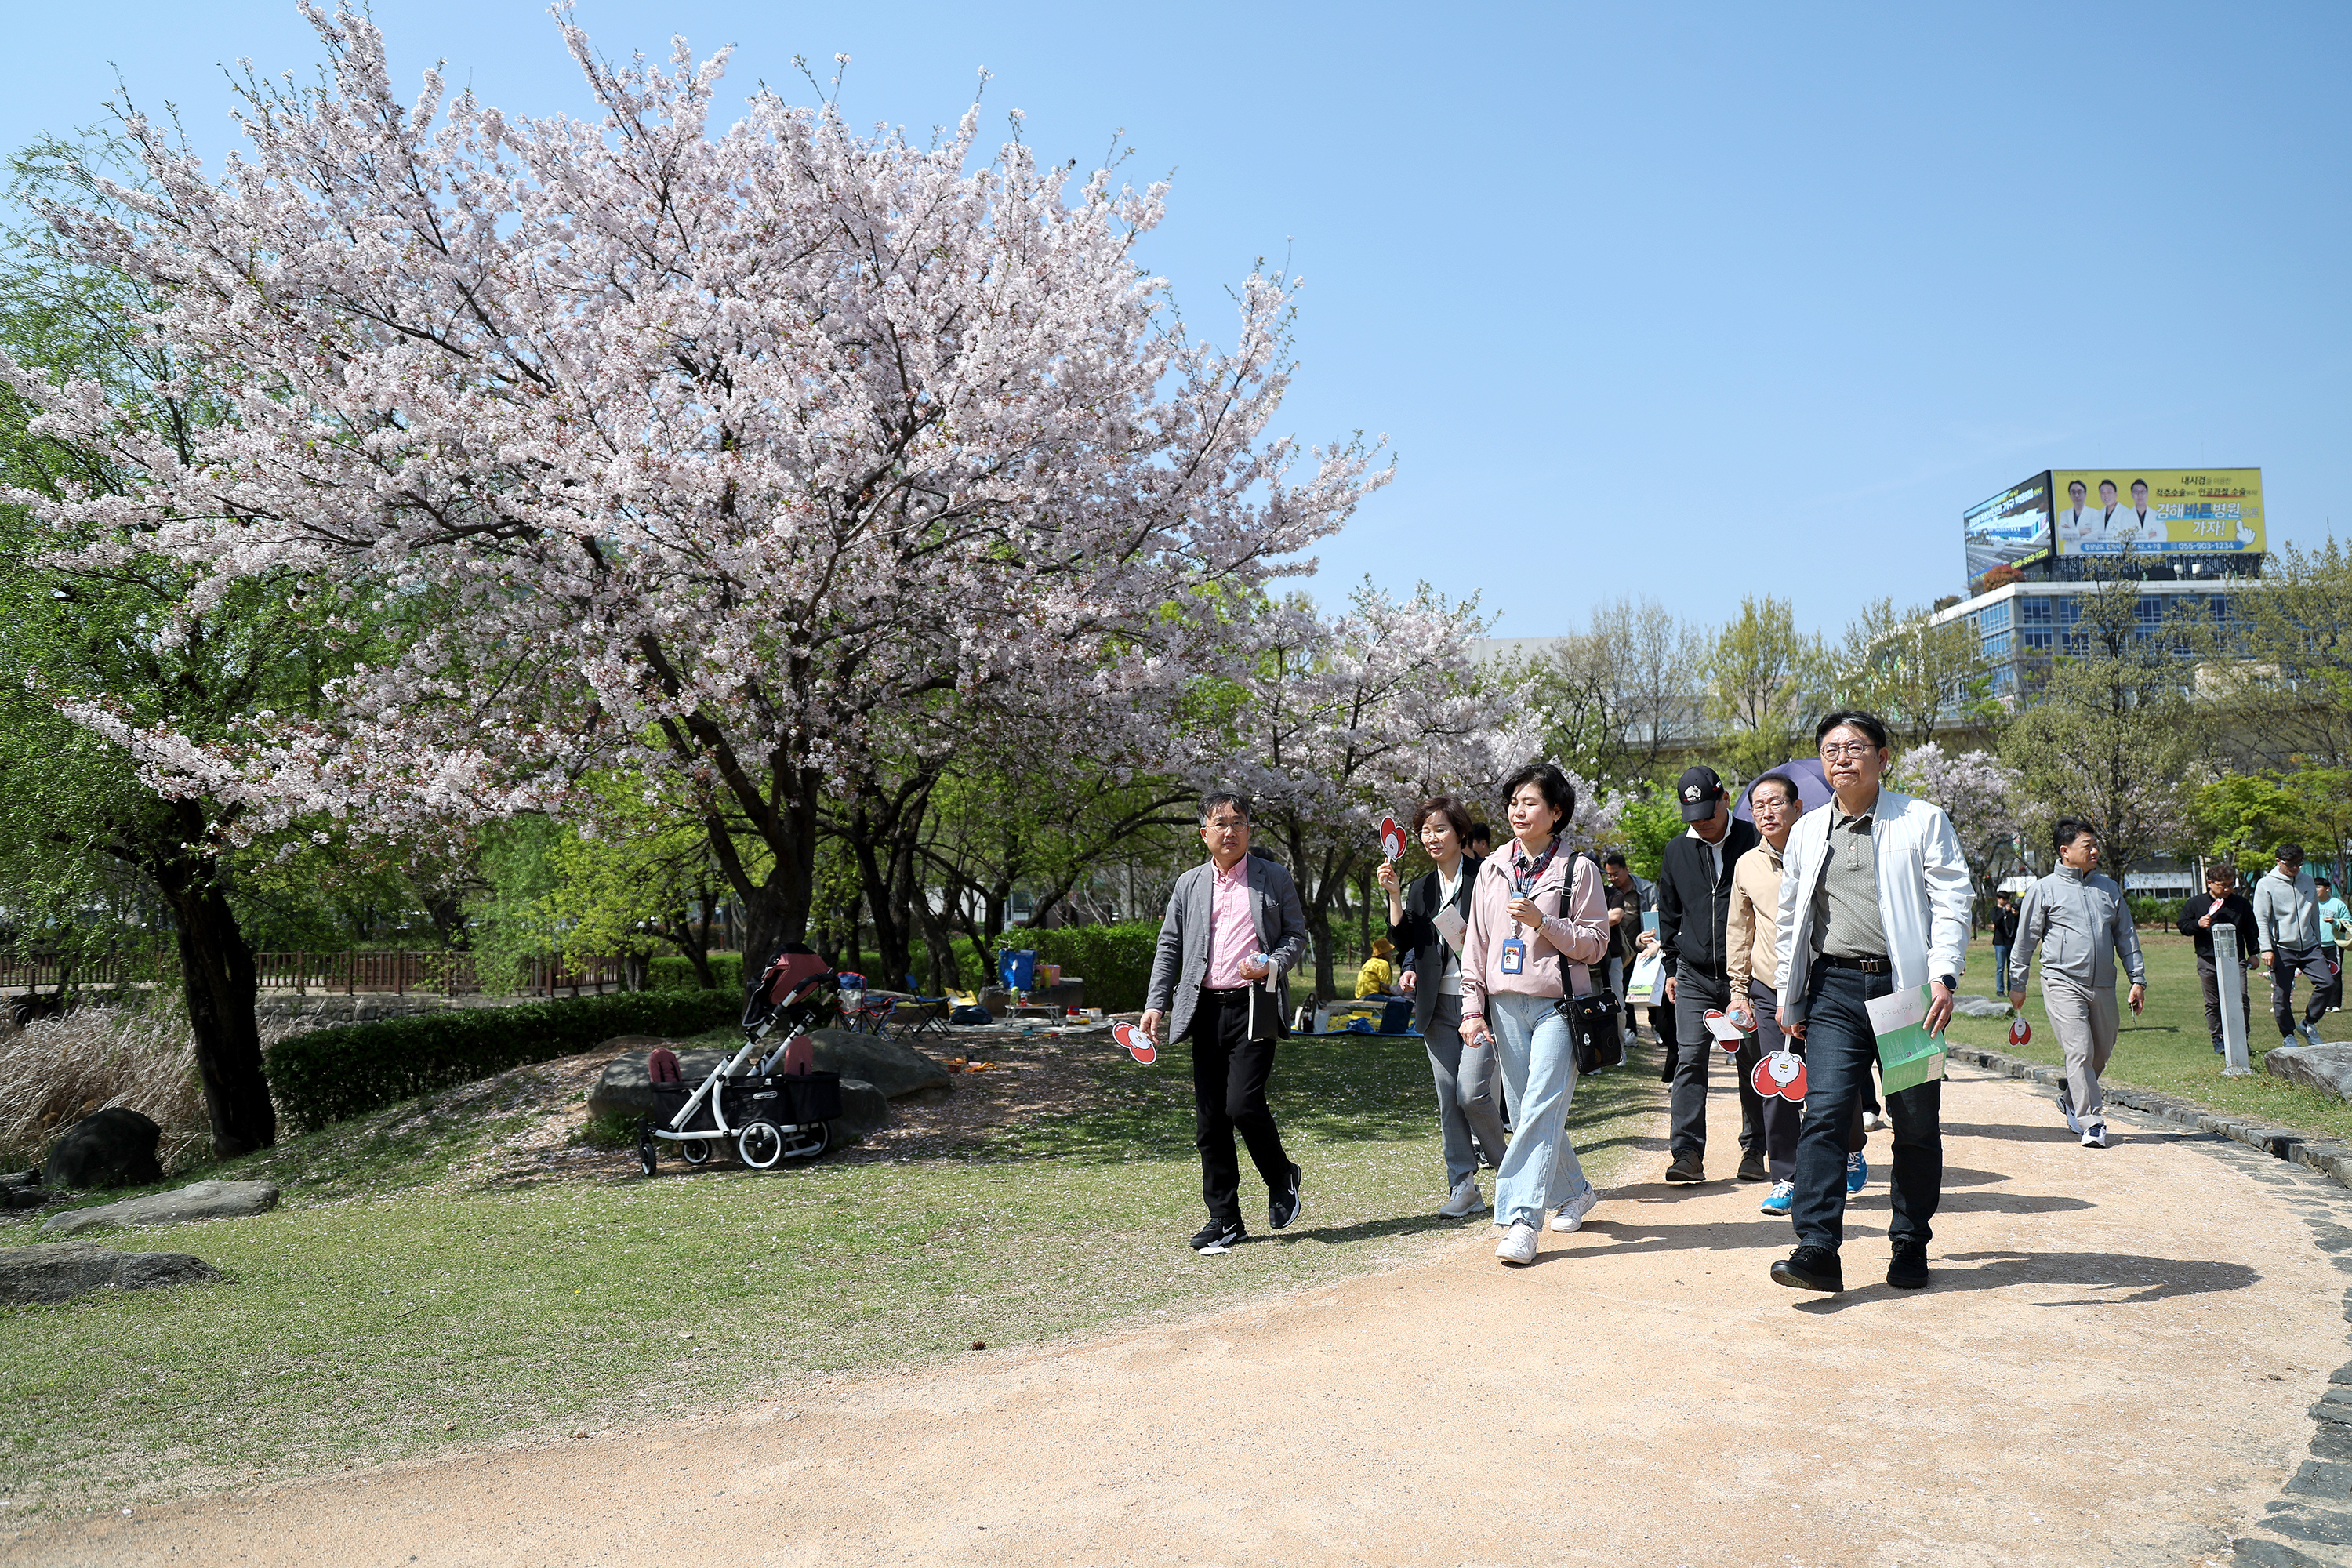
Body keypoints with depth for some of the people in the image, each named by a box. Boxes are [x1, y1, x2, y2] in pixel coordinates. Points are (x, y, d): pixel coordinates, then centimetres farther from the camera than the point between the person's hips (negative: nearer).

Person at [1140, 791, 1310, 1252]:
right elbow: (1169, 947, 15)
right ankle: (1224, 1220, 14)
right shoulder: (1189, 884, 14)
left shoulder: (1275, 878, 7)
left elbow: (1297, 936, 7)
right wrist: (1156, 1004, 5)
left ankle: (1282, 1179, 13)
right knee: (1209, 1119, 4)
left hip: (1254, 1007, -4)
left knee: (1243, 1103, -16)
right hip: (1206, 1011, 4)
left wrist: (1270, 966, -12)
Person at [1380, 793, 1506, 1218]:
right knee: (1449, 1100, 5)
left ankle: (1506, 1164, 14)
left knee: (1472, 1091, -12)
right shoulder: (1421, 888, 13)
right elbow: (1404, 940, 4)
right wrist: (1394, 895, -4)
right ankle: (1464, 1187, 11)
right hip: (1438, 1004, 6)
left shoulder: (1485, 878, -3)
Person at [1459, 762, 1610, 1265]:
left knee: (1541, 1110, -13)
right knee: (1527, 1111, 10)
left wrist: (1542, 921, -16)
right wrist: (1473, 1008, 6)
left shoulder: (1578, 867, -1)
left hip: (1557, 1004, -5)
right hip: (1506, 1006, 5)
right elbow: (1476, 943, 13)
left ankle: (1521, 1218, -14)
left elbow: (1595, 944, -2)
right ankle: (1574, 1192, 30)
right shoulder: (1493, 868, 12)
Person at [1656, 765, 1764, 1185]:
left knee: (1752, 1063, 5)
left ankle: (1754, 1151, 15)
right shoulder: (1677, 851, 9)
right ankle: (1687, 1153, -5)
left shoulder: (1753, 842, -2)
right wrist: (1671, 967, 14)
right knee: (1690, 1060, -6)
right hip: (1694, 976, 2)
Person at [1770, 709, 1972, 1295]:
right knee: (1824, 1111, -11)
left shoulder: (1923, 820, 4)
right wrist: (1788, 996, 17)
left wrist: (1943, 977, -15)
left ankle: (1910, 1246, 22)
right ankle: (1818, 1250, -14)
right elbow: (1790, 917, 20)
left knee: (1917, 1125, 6)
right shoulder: (1807, 831, 15)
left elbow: (1952, 904, -2)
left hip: (1905, 987, -2)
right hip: (1835, 989, 2)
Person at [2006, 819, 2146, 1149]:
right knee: (2080, 1051, -13)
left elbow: (2126, 936, 19)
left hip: (2103, 986, 5)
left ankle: (2071, 1100, 35)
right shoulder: (2044, 890, 0)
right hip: (2063, 983, -5)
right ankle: (2092, 1123, -8)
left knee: (2101, 1053, 11)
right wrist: (2016, 985, 6)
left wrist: (2138, 979, 14)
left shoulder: (2109, 888, 13)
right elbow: (2025, 941, 5)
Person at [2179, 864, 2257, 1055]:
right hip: (2208, 962, 0)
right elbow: (2183, 926, 6)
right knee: (2213, 1003, 5)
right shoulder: (2195, 904, 3)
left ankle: (2243, 1039, 3)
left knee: (2241, 998, -8)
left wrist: (2253, 954, 12)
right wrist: (2198, 924, -14)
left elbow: (2250, 931, 16)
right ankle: (2218, 1040, 14)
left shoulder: (2241, 903, 8)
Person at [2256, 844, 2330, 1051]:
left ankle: (2309, 1023, 8)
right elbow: (2261, 919, -8)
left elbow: (2314, 915, 20)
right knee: (2281, 995, -2)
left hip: (2308, 946, 4)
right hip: (2281, 948, -4)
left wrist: (2317, 942, 20)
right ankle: (2288, 1035, 14)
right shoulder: (2266, 884, -5)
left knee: (2327, 981, -11)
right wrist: (2266, 948, -17)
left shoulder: (2307, 880, 11)